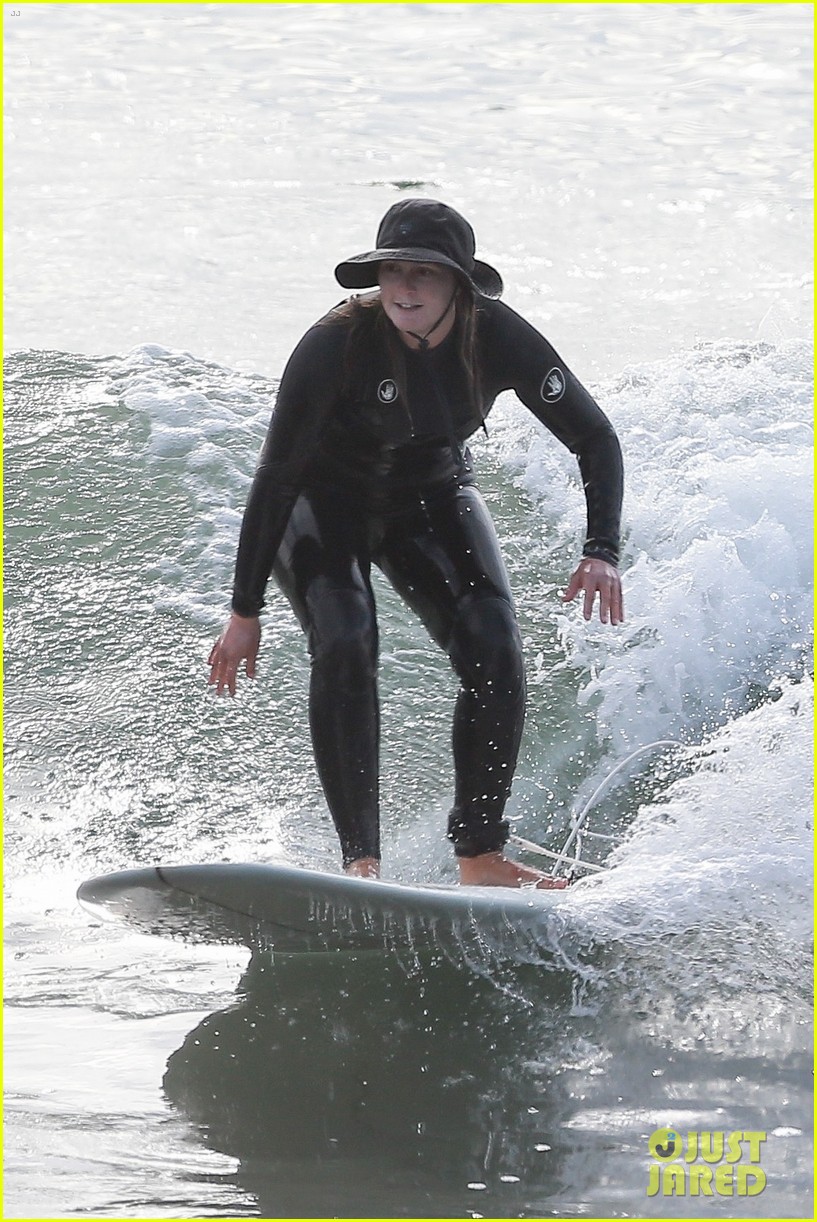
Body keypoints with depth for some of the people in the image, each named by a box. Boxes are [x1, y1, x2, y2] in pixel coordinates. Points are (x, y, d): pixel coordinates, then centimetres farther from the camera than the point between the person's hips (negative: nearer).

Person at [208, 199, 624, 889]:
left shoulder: (499, 338, -24)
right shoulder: (336, 345, -31)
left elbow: (595, 438, -13)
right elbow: (277, 474, -24)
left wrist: (602, 554, -27)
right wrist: (246, 612, -24)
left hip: (432, 499, 3)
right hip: (323, 502, -3)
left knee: (495, 653, -16)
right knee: (346, 648, -27)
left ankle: (482, 856, -7)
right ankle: (362, 862, -27)